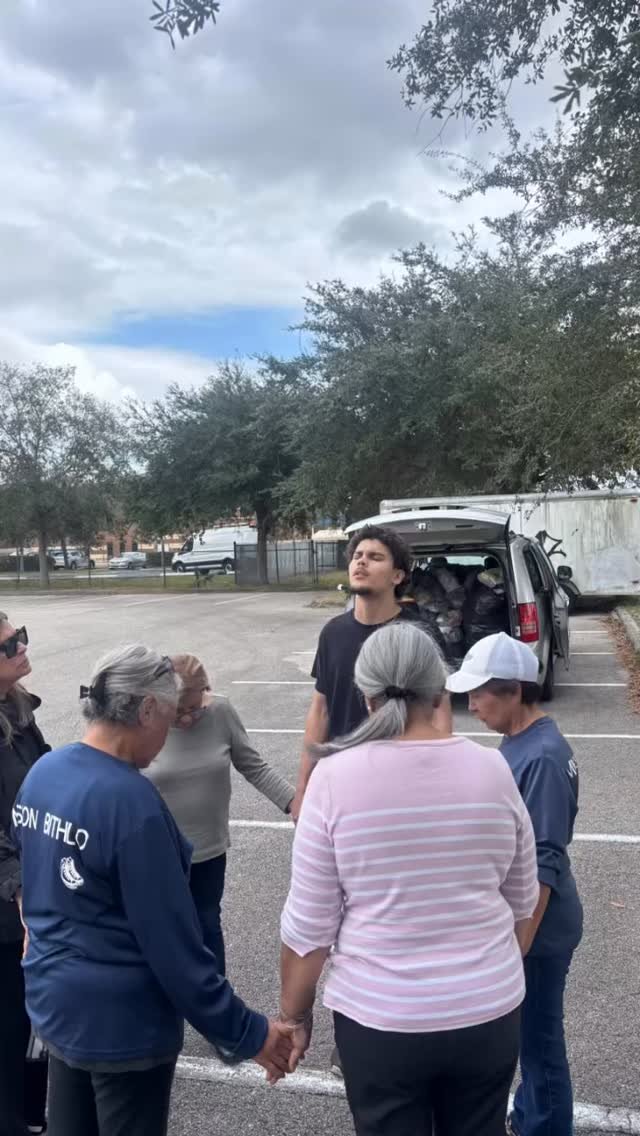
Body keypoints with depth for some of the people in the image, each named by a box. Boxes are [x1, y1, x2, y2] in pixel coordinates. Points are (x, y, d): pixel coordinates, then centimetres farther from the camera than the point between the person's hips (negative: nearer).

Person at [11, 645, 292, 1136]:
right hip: (121, 1021, -7)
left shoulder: (42, 772, -4)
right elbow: (172, 942, -25)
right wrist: (247, 1032, -16)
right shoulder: (131, 800, -28)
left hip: (54, 1001, 8)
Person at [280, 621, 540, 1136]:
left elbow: (309, 924, -11)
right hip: (490, 1011, 2)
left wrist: (295, 1015, 4)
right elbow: (522, 903, 4)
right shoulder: (492, 769, -8)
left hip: (379, 1019, -2)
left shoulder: (335, 777, -16)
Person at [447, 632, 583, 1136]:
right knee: (524, 1031, 25)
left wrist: (520, 944, -21)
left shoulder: (543, 757, -28)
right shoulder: (520, 742, 1)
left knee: (538, 1037, 11)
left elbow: (544, 863, -26)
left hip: (537, 928, -9)